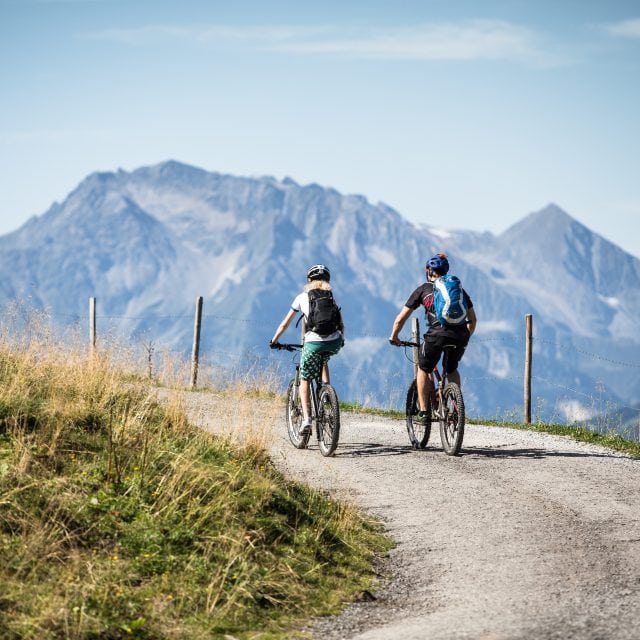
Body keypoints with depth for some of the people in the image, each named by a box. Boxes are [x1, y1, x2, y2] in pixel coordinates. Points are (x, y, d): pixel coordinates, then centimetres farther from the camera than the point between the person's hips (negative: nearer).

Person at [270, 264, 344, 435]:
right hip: (334, 343, 3)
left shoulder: (302, 297, 13)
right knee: (323, 360, 38)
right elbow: (341, 323, 24)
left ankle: (307, 419, -4)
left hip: (313, 343, -3)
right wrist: (341, 340, 42)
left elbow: (285, 324, 16)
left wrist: (274, 341, 28)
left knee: (305, 380, 12)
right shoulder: (332, 297, 19)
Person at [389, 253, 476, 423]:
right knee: (452, 369, 30)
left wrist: (393, 337, 32)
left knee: (423, 369, 20)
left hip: (437, 334, -3)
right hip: (460, 335, 3)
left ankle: (423, 411, 12)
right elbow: (473, 319, 25)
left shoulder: (423, 289, 17)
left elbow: (401, 318, 18)